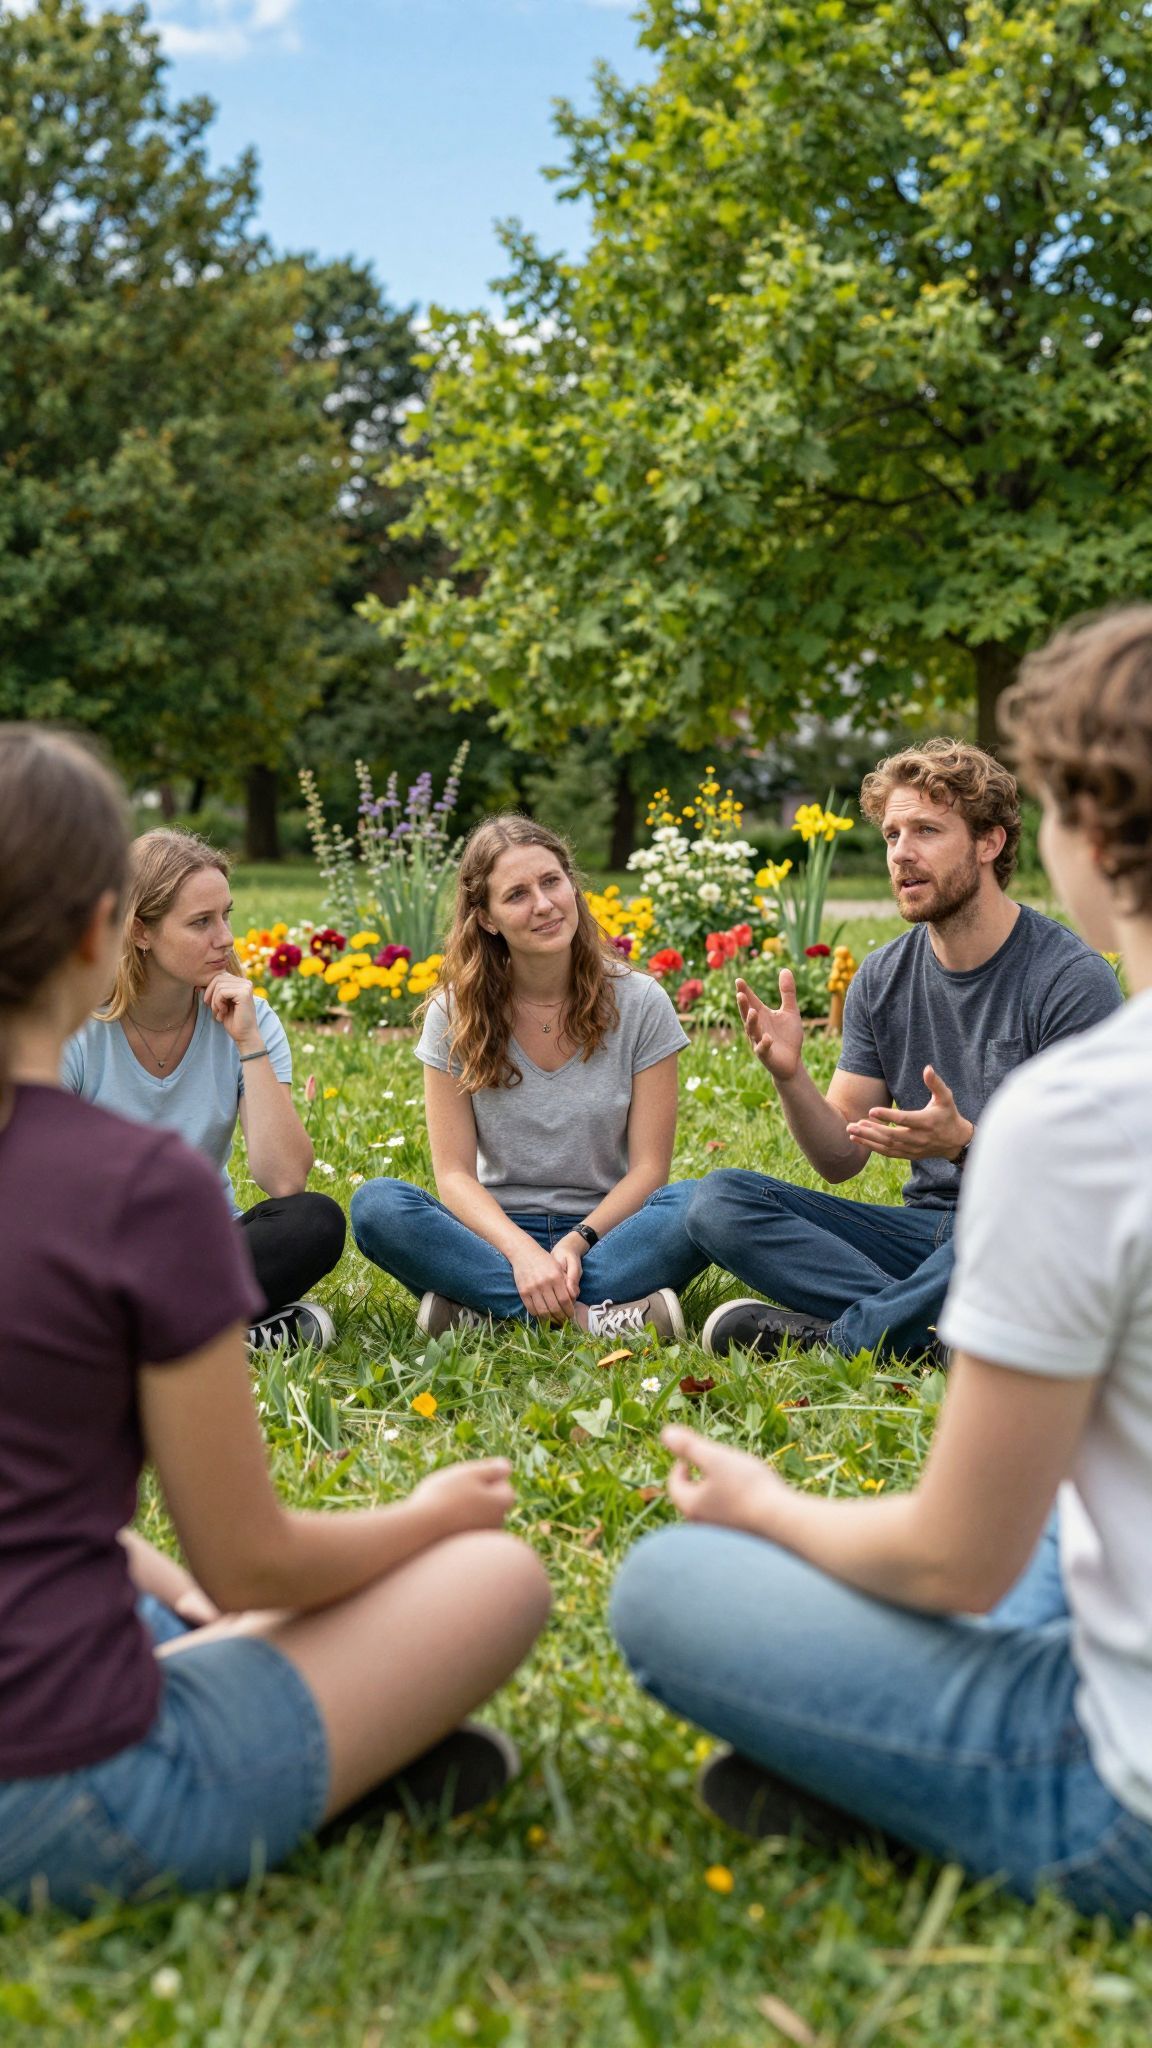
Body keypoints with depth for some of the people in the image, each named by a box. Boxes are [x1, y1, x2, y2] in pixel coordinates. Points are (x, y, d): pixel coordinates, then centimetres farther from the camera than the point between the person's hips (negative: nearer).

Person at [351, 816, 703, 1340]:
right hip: (498, 1232, 1)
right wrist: (523, 1252, -24)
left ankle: (486, 1308, -30)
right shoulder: (455, 1016, -1)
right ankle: (589, 1314, -33)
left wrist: (576, 1243, -21)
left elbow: (648, 1168, -4)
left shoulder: (638, 1004, -3)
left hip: (604, 1230, 0)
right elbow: (454, 1174, -6)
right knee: (376, 1204, -28)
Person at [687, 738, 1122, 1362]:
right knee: (718, 1199, -13)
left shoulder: (1074, 978, -11)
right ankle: (930, 1334, -25)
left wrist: (964, 1143, -32)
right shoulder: (881, 979, 6)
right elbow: (842, 1156, 6)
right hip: (924, 1229, 6)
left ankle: (837, 1334, -22)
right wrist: (790, 1075, -14)